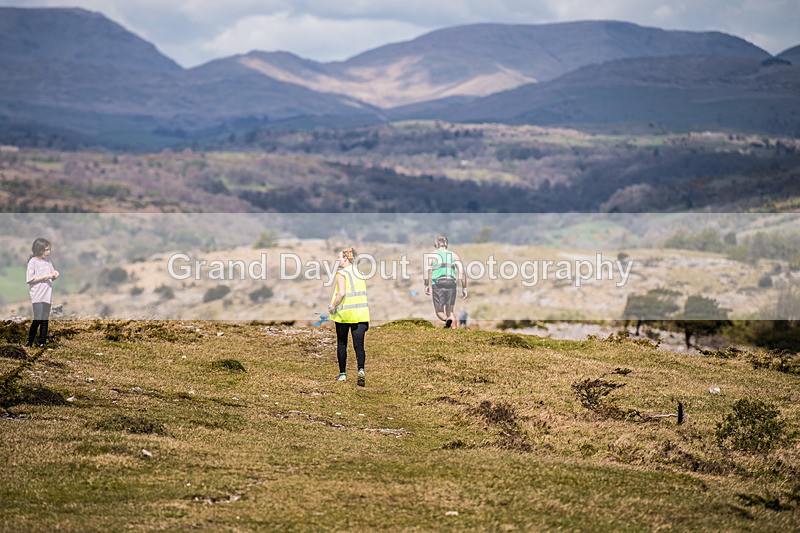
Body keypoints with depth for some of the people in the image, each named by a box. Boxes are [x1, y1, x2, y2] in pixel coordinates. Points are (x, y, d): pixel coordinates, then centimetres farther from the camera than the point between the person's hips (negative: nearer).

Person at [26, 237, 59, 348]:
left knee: (45, 320, 5)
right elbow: (30, 279, -12)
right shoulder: (33, 262, -7)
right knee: (38, 319, -10)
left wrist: (54, 274, -3)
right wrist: (45, 277, -16)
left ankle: (42, 341, 10)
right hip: (37, 296, -6)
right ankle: (30, 340, 1)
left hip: (47, 295, 6)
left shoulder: (48, 261, 12)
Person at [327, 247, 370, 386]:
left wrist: (333, 307, -7)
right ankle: (361, 370, -23)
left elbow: (342, 293, -21)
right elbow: (363, 294, 14)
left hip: (344, 313, -5)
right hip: (360, 313, 5)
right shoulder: (359, 274, 12)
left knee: (341, 344, 11)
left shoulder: (342, 273, -9)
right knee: (359, 345, -1)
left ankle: (343, 373, 16)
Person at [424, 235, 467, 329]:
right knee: (450, 312, 13)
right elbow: (462, 271, 5)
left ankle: (447, 320, -29)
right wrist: (464, 288, 7)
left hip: (438, 284, -2)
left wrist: (426, 286, -3)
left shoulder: (432, 255, 10)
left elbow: (427, 270, -7)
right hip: (451, 283, 2)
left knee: (439, 312, 4)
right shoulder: (454, 255, 16)